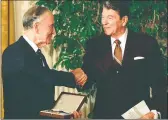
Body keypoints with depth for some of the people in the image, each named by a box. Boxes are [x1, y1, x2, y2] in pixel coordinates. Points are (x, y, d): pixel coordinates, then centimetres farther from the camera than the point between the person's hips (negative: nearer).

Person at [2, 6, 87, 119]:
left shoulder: (38, 54, 13)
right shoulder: (15, 53, -14)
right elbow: (47, 77, -24)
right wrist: (73, 76, -8)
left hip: (43, 115, 7)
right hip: (22, 115, -7)